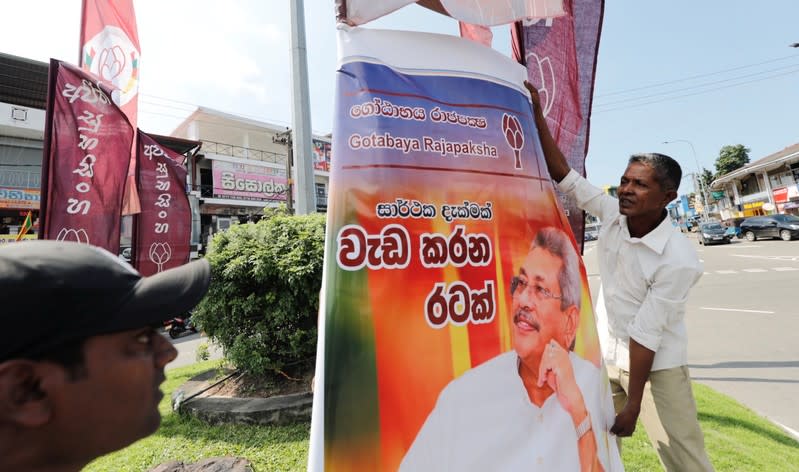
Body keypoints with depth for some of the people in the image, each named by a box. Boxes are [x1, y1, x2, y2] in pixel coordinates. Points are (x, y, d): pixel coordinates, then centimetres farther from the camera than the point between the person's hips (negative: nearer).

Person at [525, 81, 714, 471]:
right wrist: (538, 118, -17)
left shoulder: (678, 260, -25)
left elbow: (646, 334, -24)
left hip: (656, 367, -4)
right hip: (604, 354, 5)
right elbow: (564, 177, -11)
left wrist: (634, 404, -17)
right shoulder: (613, 214, -11)